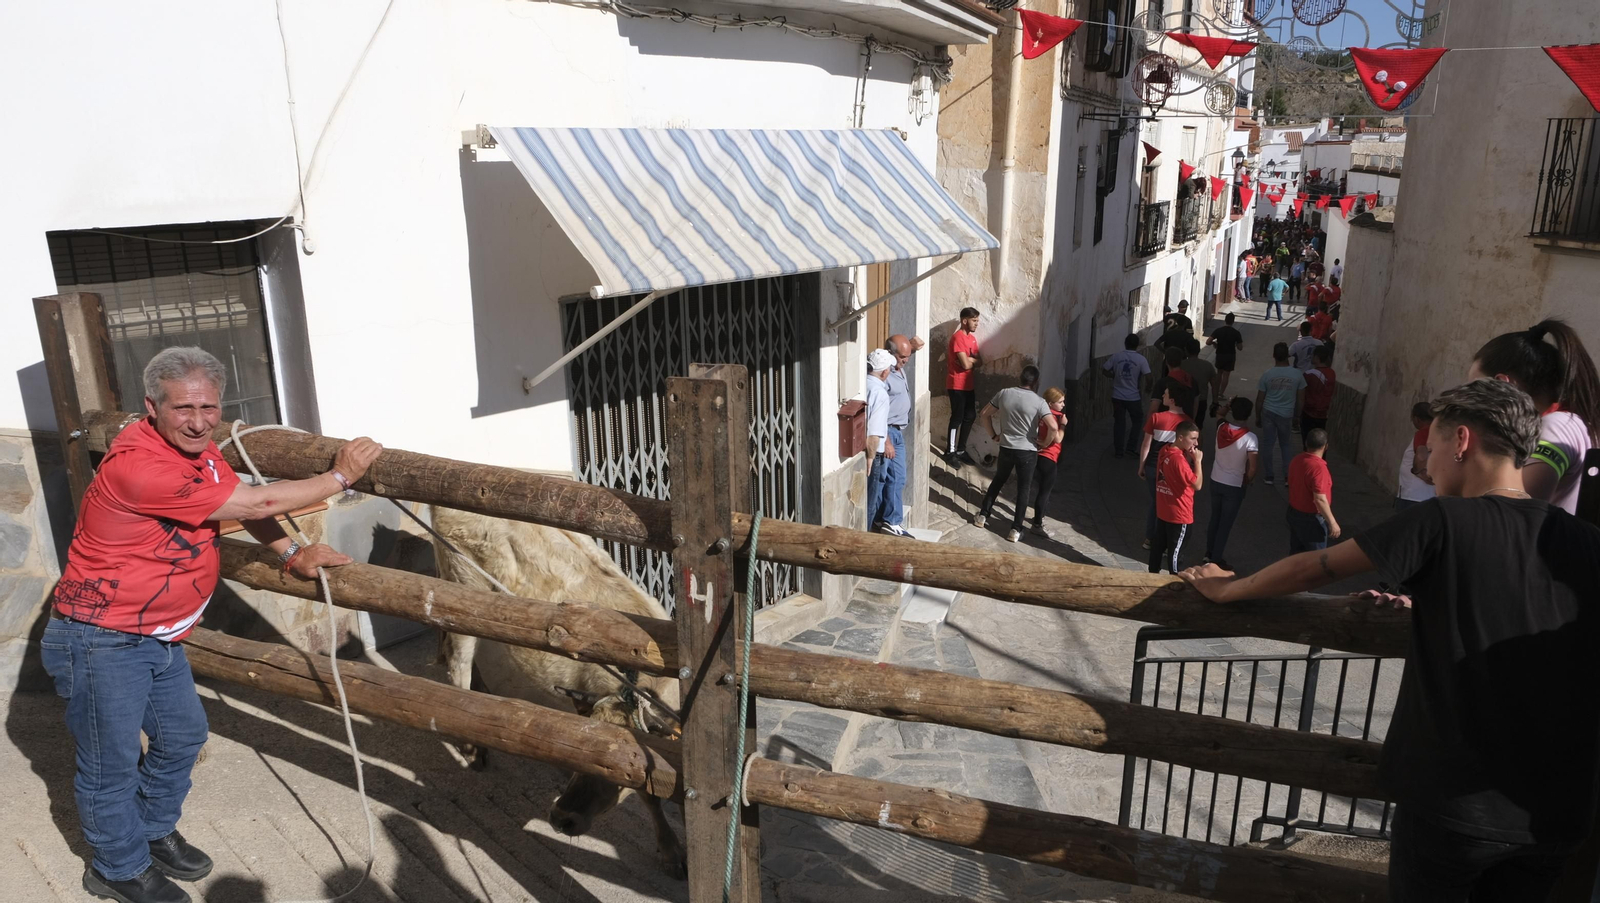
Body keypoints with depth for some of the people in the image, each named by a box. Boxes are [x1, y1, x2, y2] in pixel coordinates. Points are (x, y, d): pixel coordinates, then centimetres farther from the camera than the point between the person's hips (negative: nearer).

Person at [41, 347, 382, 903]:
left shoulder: (194, 445, -2)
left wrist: (291, 554, -2)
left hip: (157, 636, 9)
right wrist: (341, 477, -19)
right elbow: (257, 504, -27)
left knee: (182, 735, 19)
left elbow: (244, 507, 12)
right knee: (111, 763, 8)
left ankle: (153, 833, 40)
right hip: (101, 642, -9)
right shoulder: (139, 466, -30)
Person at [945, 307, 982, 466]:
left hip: (968, 385, 9)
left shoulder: (972, 338, 12)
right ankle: (950, 452, 6)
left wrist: (969, 359, -13)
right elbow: (966, 364, -23)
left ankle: (961, 450, 22)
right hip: (957, 386, -9)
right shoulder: (958, 337, -17)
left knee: (970, 417, 12)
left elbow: (978, 361, 7)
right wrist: (973, 360, -2)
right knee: (957, 418, -3)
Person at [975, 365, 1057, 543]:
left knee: (997, 481, 23)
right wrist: (1044, 443, -5)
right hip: (1028, 451, -3)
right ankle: (1016, 529, 9)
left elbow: (985, 414, 6)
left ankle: (983, 515, 30)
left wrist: (994, 435, 13)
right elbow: (1053, 429, -22)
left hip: (1006, 448, 3)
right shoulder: (1039, 402, -14)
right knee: (1024, 489, 8)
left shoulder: (1004, 393, -4)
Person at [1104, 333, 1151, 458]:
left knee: (1118, 423, 11)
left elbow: (1105, 371, 3)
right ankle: (1130, 448, 13)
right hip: (1134, 397, -2)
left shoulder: (1116, 356, -4)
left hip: (1118, 396, 2)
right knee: (1137, 422, 17)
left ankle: (1118, 451, 12)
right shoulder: (1141, 359, -10)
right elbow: (1148, 378, -13)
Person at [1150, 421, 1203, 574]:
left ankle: (1153, 574, 31)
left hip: (1162, 510, 9)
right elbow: (1197, 484, -25)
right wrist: (1197, 460, -19)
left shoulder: (1165, 451, 1)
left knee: (1158, 545, 19)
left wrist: (1189, 458, -2)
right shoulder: (1179, 458, -26)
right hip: (1178, 514, -9)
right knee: (1175, 550, 5)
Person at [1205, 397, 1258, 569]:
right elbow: (1253, 467, -21)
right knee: (1226, 524, 8)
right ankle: (1216, 560, 16)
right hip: (1235, 486, -5)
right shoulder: (1250, 438, -23)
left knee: (1215, 519, 22)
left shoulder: (1221, 428, -10)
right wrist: (1247, 482, -3)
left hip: (1216, 481, 5)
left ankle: (1209, 553, 34)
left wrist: (1227, 408, 6)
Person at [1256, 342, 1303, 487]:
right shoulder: (1297, 374, -7)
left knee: (1267, 445, 10)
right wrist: (1297, 416, 14)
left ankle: (1269, 477, 13)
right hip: (1286, 415, 1)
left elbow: (1260, 400, -3)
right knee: (1285, 445, 17)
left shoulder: (1267, 375, -8)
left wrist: (1258, 417, 9)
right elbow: (1301, 399, 0)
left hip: (1268, 413, -1)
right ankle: (1288, 476, 13)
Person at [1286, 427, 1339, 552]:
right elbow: (1320, 500, -28)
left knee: (1296, 552, 20)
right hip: (1311, 519, -8)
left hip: (1294, 513, 8)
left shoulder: (1297, 459, -1)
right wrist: (1332, 523, -21)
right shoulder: (1318, 467, -27)